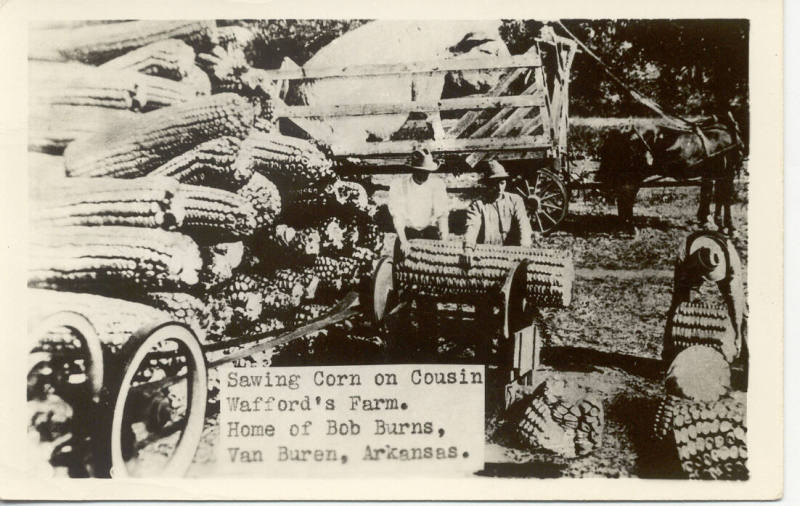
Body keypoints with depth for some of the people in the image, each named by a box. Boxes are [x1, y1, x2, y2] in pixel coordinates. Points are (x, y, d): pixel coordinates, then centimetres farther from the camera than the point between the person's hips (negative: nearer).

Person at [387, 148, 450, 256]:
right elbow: (397, 215, -12)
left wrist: (444, 229, -30)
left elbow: (442, 213, -7)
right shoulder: (398, 185, -9)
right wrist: (403, 241, -27)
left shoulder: (437, 184, -5)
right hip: (408, 230, 0)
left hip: (430, 228, 1)